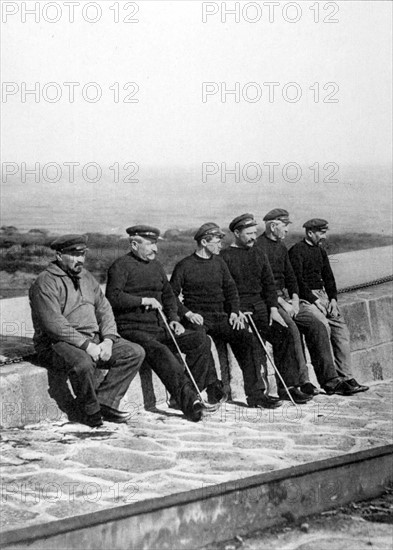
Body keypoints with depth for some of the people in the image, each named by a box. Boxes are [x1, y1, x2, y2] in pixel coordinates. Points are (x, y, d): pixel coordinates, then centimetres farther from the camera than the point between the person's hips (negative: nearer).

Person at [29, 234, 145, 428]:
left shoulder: (86, 277, 17)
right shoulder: (46, 283, -9)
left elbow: (104, 310, 14)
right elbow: (54, 324, -19)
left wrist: (108, 339, -4)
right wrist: (86, 345, -23)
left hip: (94, 340, 8)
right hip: (58, 344, -8)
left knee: (135, 352, -6)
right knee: (82, 362, -39)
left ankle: (104, 402, -9)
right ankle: (90, 411, -12)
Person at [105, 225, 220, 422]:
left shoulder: (156, 266, 20)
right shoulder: (121, 266, -3)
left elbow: (168, 295, 28)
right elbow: (113, 297, -16)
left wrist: (173, 319, 11)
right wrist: (144, 300, -16)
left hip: (159, 328, 7)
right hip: (133, 330, -7)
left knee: (201, 340, -9)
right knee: (160, 352, -35)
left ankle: (188, 395, -11)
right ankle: (188, 400, -41)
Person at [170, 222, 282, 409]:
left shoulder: (219, 262, 16)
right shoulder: (184, 266, 1)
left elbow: (230, 289, 17)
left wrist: (234, 311, 1)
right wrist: (187, 313, -14)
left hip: (220, 317, 4)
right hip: (197, 319, -4)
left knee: (247, 338, -18)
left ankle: (255, 394, -16)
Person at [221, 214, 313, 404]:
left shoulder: (259, 255, 19)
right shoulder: (224, 257, 1)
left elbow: (269, 283, 16)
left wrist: (273, 308, 2)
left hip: (261, 307, 5)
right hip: (239, 311, -5)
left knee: (285, 334, -16)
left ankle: (288, 386, -16)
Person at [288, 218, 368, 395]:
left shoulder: (321, 251, 19)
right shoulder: (296, 251, -6)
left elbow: (328, 278, 19)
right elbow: (298, 280, -13)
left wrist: (333, 298, 4)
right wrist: (314, 300, -17)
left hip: (322, 296, 8)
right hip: (305, 298, -8)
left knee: (341, 329, -5)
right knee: (323, 326, -26)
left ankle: (346, 378, -5)